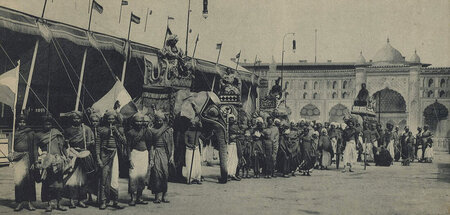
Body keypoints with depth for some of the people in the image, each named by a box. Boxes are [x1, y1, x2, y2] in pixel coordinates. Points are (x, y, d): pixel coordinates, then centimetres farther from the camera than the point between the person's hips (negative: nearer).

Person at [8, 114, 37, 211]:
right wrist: (10, 154, -9)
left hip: (28, 157, 0)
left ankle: (29, 201, 5)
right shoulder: (14, 133, 14)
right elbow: (10, 146, 10)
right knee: (18, 179, -8)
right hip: (17, 158, 0)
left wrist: (35, 160, 3)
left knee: (29, 179, -1)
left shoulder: (31, 133, 11)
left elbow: (34, 148, 9)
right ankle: (20, 202, -2)